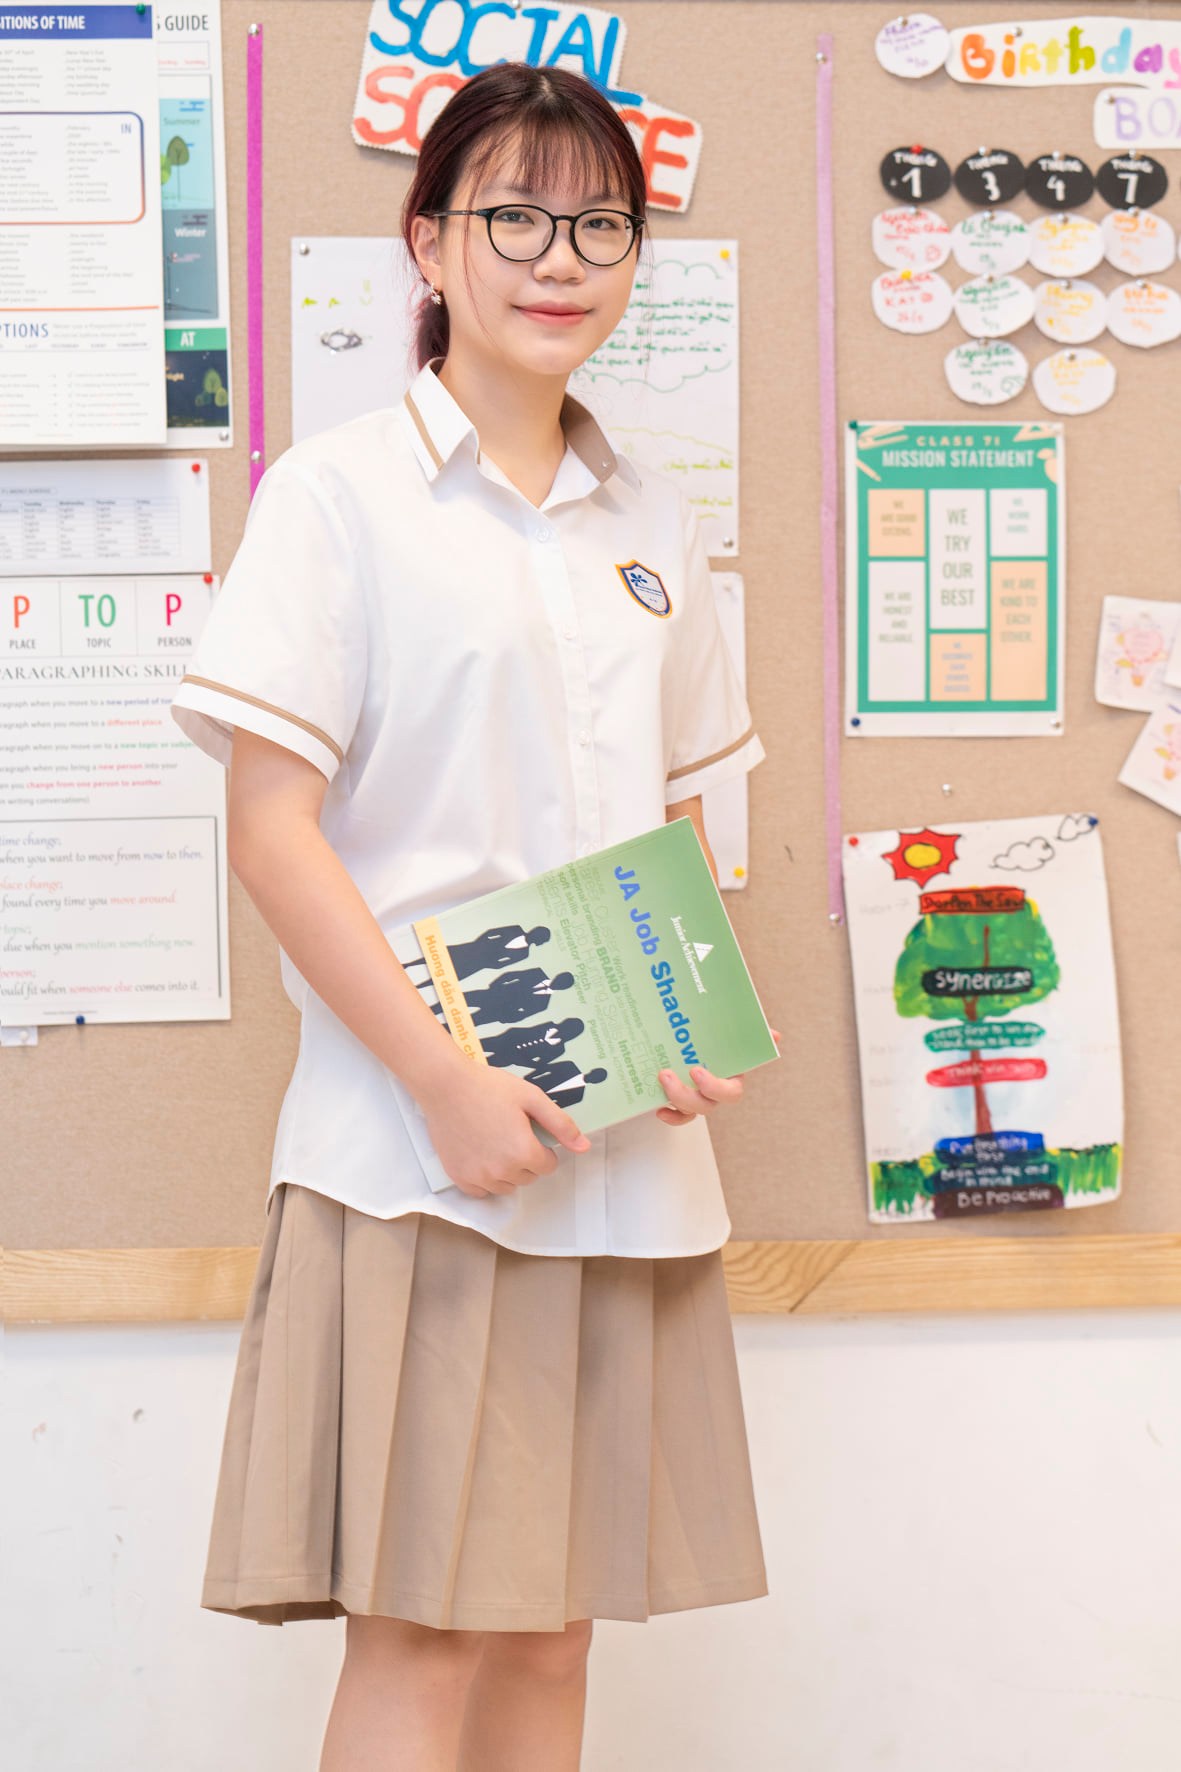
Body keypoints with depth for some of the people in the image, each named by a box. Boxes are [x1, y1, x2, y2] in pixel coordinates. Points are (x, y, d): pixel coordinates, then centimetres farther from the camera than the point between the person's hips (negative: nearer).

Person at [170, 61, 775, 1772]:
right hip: (417, 1142, -5)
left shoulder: (655, 527, 14)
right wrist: (446, 1084, -16)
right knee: (419, 1632, -5)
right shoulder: (338, 495, -4)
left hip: (624, 1148, 6)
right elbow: (270, 827, -9)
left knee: (555, 1621, 10)